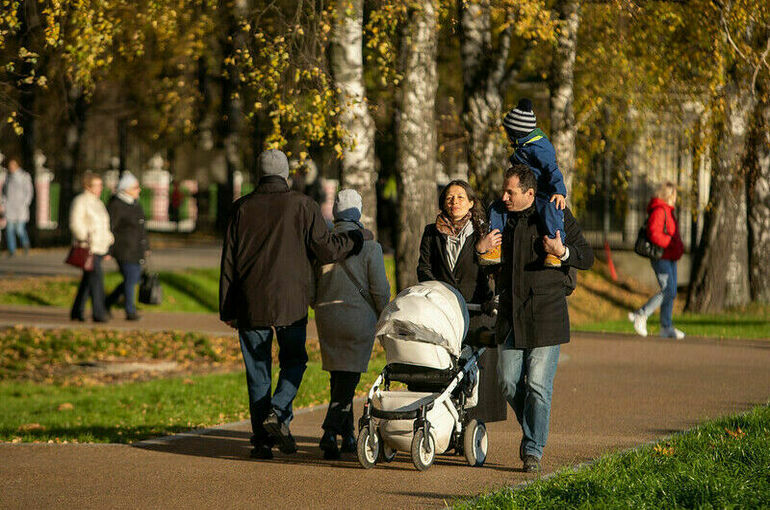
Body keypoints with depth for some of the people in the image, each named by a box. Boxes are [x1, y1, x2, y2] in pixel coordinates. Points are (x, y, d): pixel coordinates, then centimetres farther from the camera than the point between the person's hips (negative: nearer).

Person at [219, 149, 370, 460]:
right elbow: (326, 250, -5)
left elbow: (229, 261, 5)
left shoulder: (242, 208, 5)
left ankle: (261, 440, 4)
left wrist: (227, 309, 10)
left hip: (250, 304, 2)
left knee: (257, 370, 7)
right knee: (293, 361, 13)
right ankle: (278, 413, -11)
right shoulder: (302, 206, -2)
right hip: (291, 303, -2)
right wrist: (357, 238, 13)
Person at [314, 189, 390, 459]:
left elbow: (310, 285, 6)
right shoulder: (369, 246, -10)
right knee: (349, 377, -1)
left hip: (327, 317, 4)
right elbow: (380, 289, -8)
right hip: (359, 316, -4)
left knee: (339, 376, 14)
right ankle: (331, 431, -17)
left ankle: (348, 436, 19)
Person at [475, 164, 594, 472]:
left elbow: (587, 259, 1)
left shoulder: (556, 216, -2)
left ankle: (533, 450, 1)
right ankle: (530, 428, 26)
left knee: (538, 384, -7)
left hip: (546, 313, -5)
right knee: (509, 381, 2)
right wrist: (480, 249, 1)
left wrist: (562, 252, -19)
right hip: (511, 313, 5)